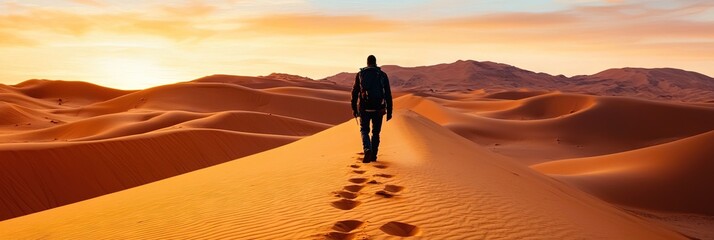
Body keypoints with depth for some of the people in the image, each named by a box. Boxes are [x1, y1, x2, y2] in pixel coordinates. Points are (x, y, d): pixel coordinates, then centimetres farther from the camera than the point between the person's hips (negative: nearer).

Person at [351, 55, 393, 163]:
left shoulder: (360, 74, 3)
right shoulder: (383, 75, 2)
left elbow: (354, 93, 3)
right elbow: (388, 95, 0)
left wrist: (354, 108, 12)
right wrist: (389, 112, 4)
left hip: (364, 108, 0)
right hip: (378, 108, 1)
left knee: (364, 131, 12)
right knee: (376, 132, 16)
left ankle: (367, 150, -12)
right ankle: (373, 155, 19)